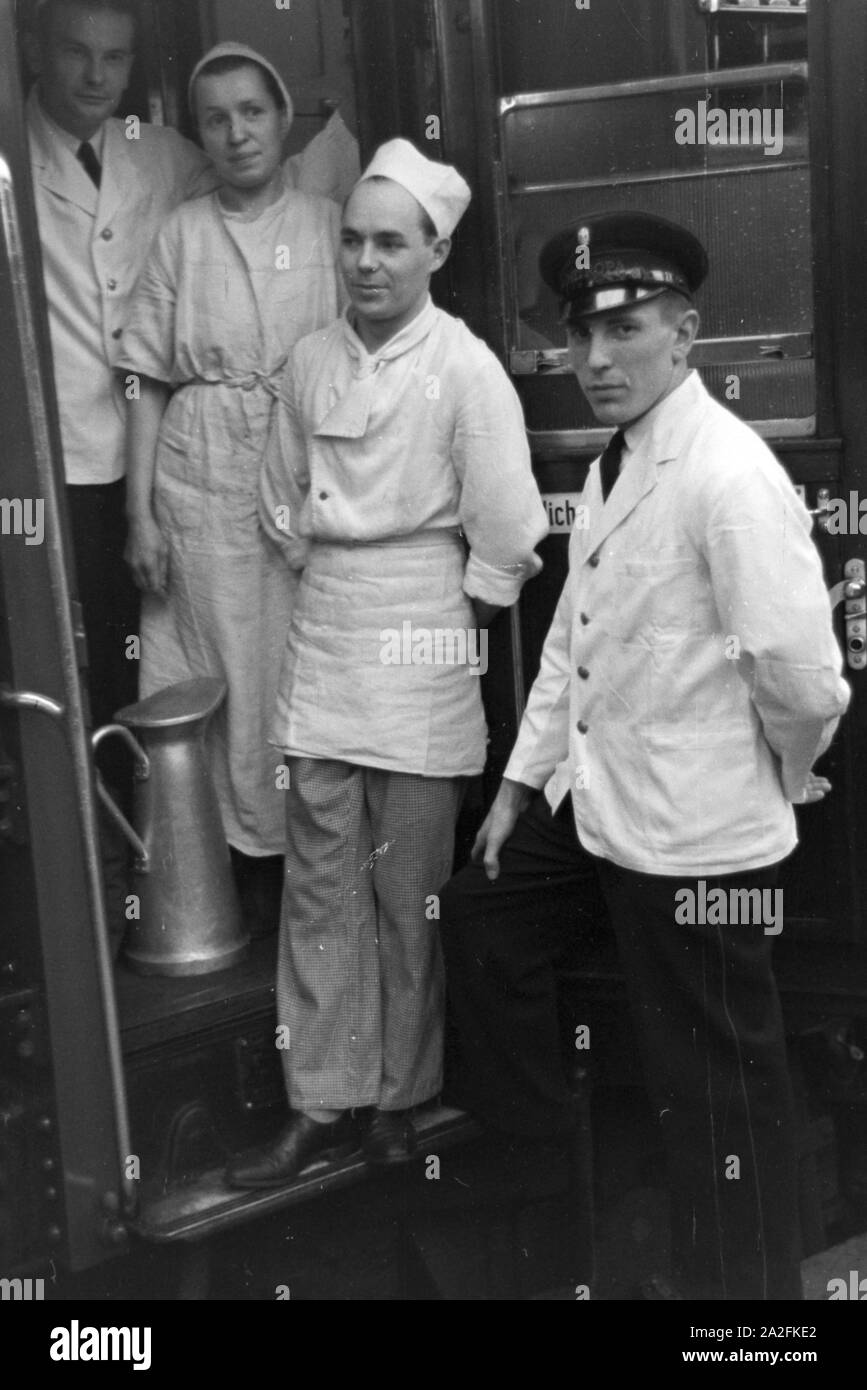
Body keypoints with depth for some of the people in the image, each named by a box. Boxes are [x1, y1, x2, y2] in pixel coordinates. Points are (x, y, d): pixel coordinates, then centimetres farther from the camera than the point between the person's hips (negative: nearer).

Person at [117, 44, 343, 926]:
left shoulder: (327, 225, 4)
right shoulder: (182, 233, 4)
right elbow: (150, 379, 3)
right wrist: (141, 510, -3)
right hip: (201, 480, 1)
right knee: (216, 667, 4)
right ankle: (240, 846, 17)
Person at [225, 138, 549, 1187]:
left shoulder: (466, 371, -10)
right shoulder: (312, 361, 5)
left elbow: (506, 538, -10)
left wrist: (456, 629, -2)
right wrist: (335, 594, 11)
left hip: (424, 647, -5)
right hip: (325, 632, 5)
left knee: (409, 889, 4)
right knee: (320, 884, 8)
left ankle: (399, 1096, 22)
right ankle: (322, 1103, 18)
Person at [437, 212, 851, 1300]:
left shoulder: (729, 477, -23)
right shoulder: (609, 471, 7)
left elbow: (802, 679, -26)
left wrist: (782, 779, -7)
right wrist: (522, 781, 14)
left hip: (692, 835, -9)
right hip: (589, 801, 9)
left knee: (712, 1079, 7)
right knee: (478, 915, 24)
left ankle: (737, 1280, 30)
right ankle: (530, 1148, 46)